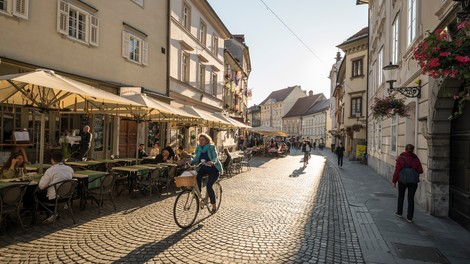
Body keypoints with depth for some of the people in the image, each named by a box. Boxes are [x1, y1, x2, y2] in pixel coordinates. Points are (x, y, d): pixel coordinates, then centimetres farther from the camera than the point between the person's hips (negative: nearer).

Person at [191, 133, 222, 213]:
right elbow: (196, 158, -3)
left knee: (209, 186, -17)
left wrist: (212, 162, -48)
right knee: (197, 177, -27)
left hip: (214, 169, -5)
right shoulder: (198, 148, 0)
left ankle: (214, 206, 0)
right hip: (204, 168, 5)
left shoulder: (211, 147, -15)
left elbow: (215, 157, -26)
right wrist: (190, 162, -22)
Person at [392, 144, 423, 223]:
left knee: (401, 197, 19)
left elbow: (397, 171, -12)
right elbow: (420, 171, -2)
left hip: (402, 181, -1)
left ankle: (399, 213, 31)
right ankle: (409, 217, 9)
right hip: (413, 182, 1)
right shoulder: (416, 159, -6)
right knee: (411, 199, 7)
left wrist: (394, 181, -4)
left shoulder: (401, 158, -13)